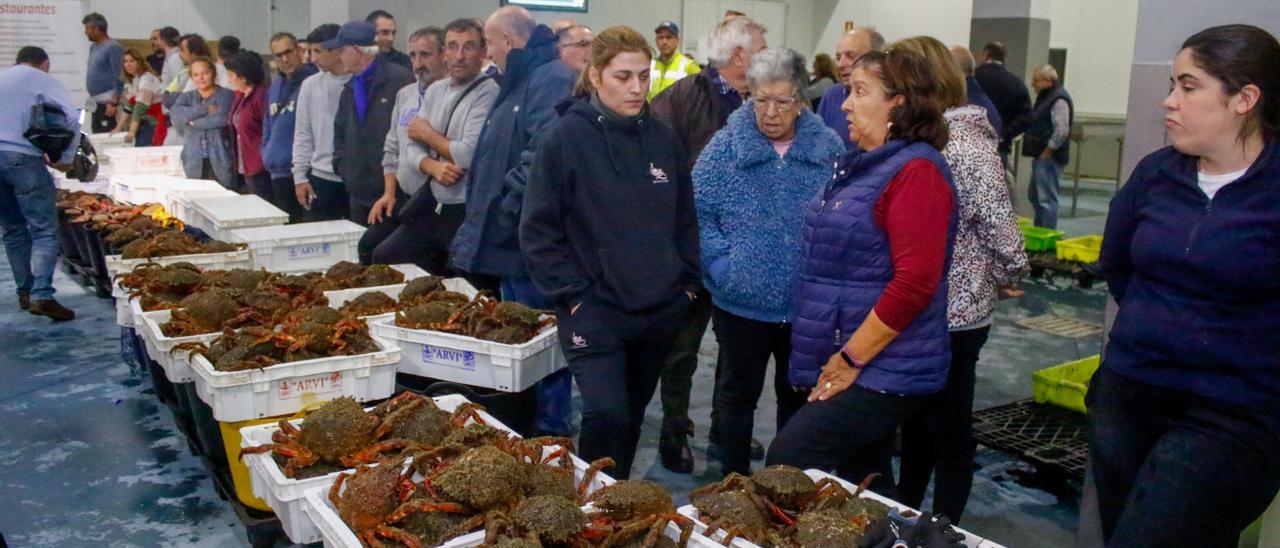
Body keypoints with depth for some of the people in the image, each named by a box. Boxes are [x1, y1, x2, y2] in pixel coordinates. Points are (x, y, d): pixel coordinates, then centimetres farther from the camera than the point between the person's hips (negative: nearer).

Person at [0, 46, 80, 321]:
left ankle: (25, 292, 18)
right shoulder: (42, 80, 4)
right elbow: (73, 118, -10)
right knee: (44, 230, -6)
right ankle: (42, 296, -19)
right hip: (22, 157, -6)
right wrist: (65, 158, -3)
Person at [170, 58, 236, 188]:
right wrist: (205, 109, -11)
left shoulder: (226, 95, 4)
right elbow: (175, 115, -4)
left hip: (221, 162, -3)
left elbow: (222, 118, -14)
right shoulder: (186, 97, 17)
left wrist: (193, 122, -4)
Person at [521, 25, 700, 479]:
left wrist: (687, 284, 8)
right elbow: (538, 230, -7)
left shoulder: (663, 138, 5)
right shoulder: (566, 138, -8)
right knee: (607, 416, -15)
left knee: (631, 417, 16)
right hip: (595, 312, -4)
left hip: (661, 311, 5)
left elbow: (685, 219, 14)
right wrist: (572, 295, -11)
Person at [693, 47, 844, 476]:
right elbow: (698, 213, -6)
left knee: (798, 394, 17)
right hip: (742, 301, -2)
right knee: (738, 393, 13)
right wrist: (723, 266, -16)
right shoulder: (726, 146, -5)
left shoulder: (829, 148, 0)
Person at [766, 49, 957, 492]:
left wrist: (850, 359, -18)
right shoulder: (865, 165, 13)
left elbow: (914, 284, -23)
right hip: (841, 365, 9)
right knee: (862, 485, 16)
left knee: (786, 463, -14)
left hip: (884, 372, -9)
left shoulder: (915, 170, -16)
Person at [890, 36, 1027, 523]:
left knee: (948, 426, 8)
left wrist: (1007, 277, -4)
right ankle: (905, 514, 37)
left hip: (953, 312, -8)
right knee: (915, 417, 21)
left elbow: (999, 224, -19)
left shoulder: (965, 142, -19)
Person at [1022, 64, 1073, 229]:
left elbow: (1062, 130, -24)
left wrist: (1047, 152, -18)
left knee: (1046, 199, -9)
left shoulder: (1059, 100, -15)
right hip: (1041, 156, 11)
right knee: (1035, 196, 18)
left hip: (1049, 158, -11)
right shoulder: (1045, 97, 17)